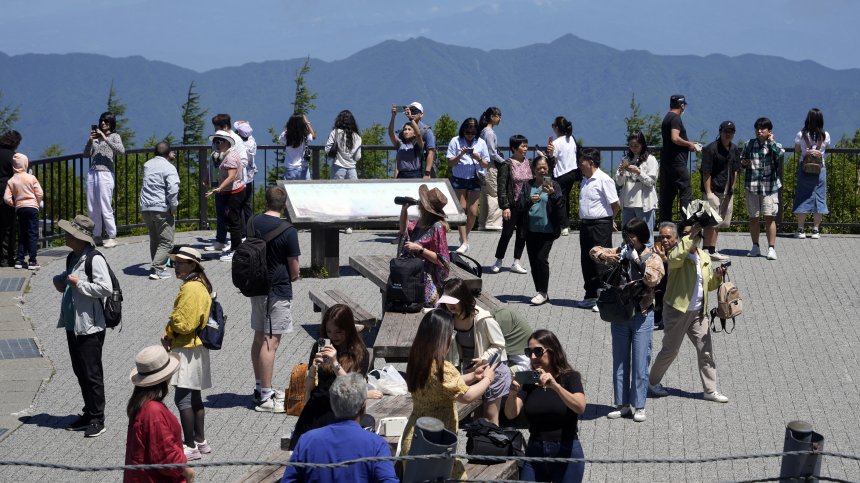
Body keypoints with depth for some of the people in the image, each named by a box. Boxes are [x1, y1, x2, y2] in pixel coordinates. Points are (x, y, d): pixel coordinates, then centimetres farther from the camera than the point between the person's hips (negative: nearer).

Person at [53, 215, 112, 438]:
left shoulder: (94, 260, -17)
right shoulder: (72, 258, 12)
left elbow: (106, 288, -24)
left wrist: (79, 283, -21)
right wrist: (60, 280, 10)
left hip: (90, 327, -9)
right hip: (73, 325, 9)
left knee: (92, 374, -3)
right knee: (80, 371, 15)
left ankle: (97, 419, 5)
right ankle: (89, 414, 26)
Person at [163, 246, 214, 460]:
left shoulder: (190, 288, -19)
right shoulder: (201, 285, 13)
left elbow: (182, 323, -22)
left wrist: (168, 333, -3)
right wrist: (170, 334, 6)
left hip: (187, 349, -11)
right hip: (196, 347, 11)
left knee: (183, 398, -8)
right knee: (194, 397, 17)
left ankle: (190, 446, -6)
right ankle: (200, 441, 23)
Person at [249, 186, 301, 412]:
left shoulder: (253, 223, 1)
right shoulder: (288, 231, -17)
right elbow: (294, 271, -12)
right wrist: (292, 277, 10)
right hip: (278, 291, -7)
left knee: (259, 338, 16)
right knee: (271, 342, -5)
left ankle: (260, 388, 27)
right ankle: (265, 397, -4)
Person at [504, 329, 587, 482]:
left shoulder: (570, 377, -4)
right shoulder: (528, 381, 5)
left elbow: (580, 407, -23)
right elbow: (511, 414, -7)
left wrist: (555, 385, -35)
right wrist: (513, 393, -28)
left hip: (566, 453, -3)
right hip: (535, 452, 3)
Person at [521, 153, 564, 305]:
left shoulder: (553, 185, 0)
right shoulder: (528, 186, 8)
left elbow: (560, 206, -7)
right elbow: (521, 206, 5)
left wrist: (552, 194, -23)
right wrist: (530, 201, -15)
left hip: (547, 229, -4)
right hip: (531, 229, 4)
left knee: (541, 258, -12)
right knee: (533, 261, 7)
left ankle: (543, 293, -3)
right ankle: (540, 292, 17)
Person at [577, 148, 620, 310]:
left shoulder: (604, 180, -13)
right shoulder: (585, 180, 13)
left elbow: (615, 205, -11)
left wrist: (610, 220, 3)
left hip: (600, 225, -9)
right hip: (586, 224, 9)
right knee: (586, 261, 12)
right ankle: (591, 296, 22)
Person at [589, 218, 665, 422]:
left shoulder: (652, 258, -7)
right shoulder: (620, 253, 4)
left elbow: (653, 279, -23)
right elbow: (594, 251, 4)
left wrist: (638, 261, -24)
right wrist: (605, 256, -16)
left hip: (642, 315, -4)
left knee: (640, 363, -1)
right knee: (619, 362, 9)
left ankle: (638, 406, 6)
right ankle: (622, 405, 17)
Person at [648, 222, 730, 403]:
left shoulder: (704, 257, 8)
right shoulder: (677, 253, -11)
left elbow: (709, 285, 17)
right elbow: (674, 258, -38)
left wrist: (717, 276, -4)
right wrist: (690, 237, -38)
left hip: (698, 312, 5)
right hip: (677, 310, -5)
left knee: (706, 351, 3)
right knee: (670, 350, 5)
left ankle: (710, 390, 11)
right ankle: (653, 381, 26)